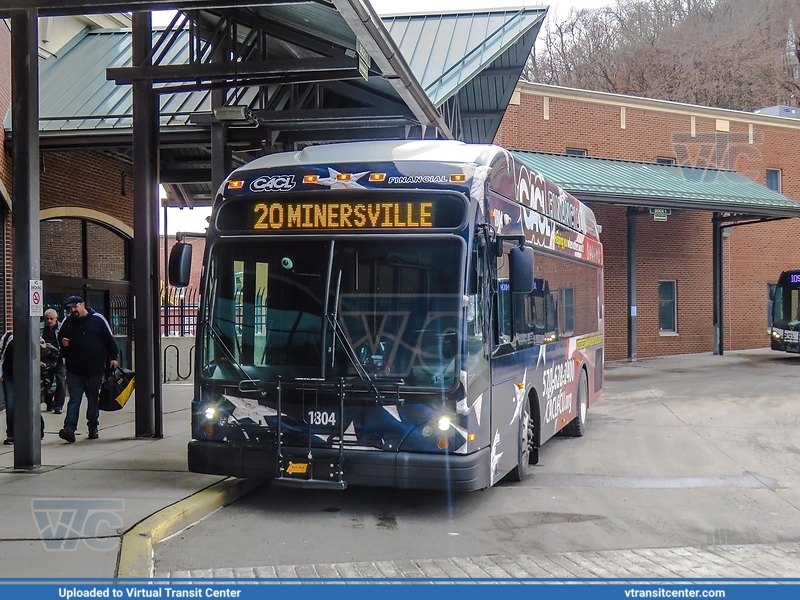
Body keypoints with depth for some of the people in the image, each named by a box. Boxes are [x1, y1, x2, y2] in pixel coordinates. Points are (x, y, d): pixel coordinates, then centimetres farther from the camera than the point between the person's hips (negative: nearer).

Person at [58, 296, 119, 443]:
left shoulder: (97, 319, -2)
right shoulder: (66, 323, 7)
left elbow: (109, 339, 3)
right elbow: (59, 339, 19)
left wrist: (113, 357, 0)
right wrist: (62, 343, -4)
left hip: (95, 370, -1)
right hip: (74, 371, 1)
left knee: (93, 400, 11)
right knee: (74, 400, -5)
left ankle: (93, 428, 24)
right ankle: (69, 429, -13)